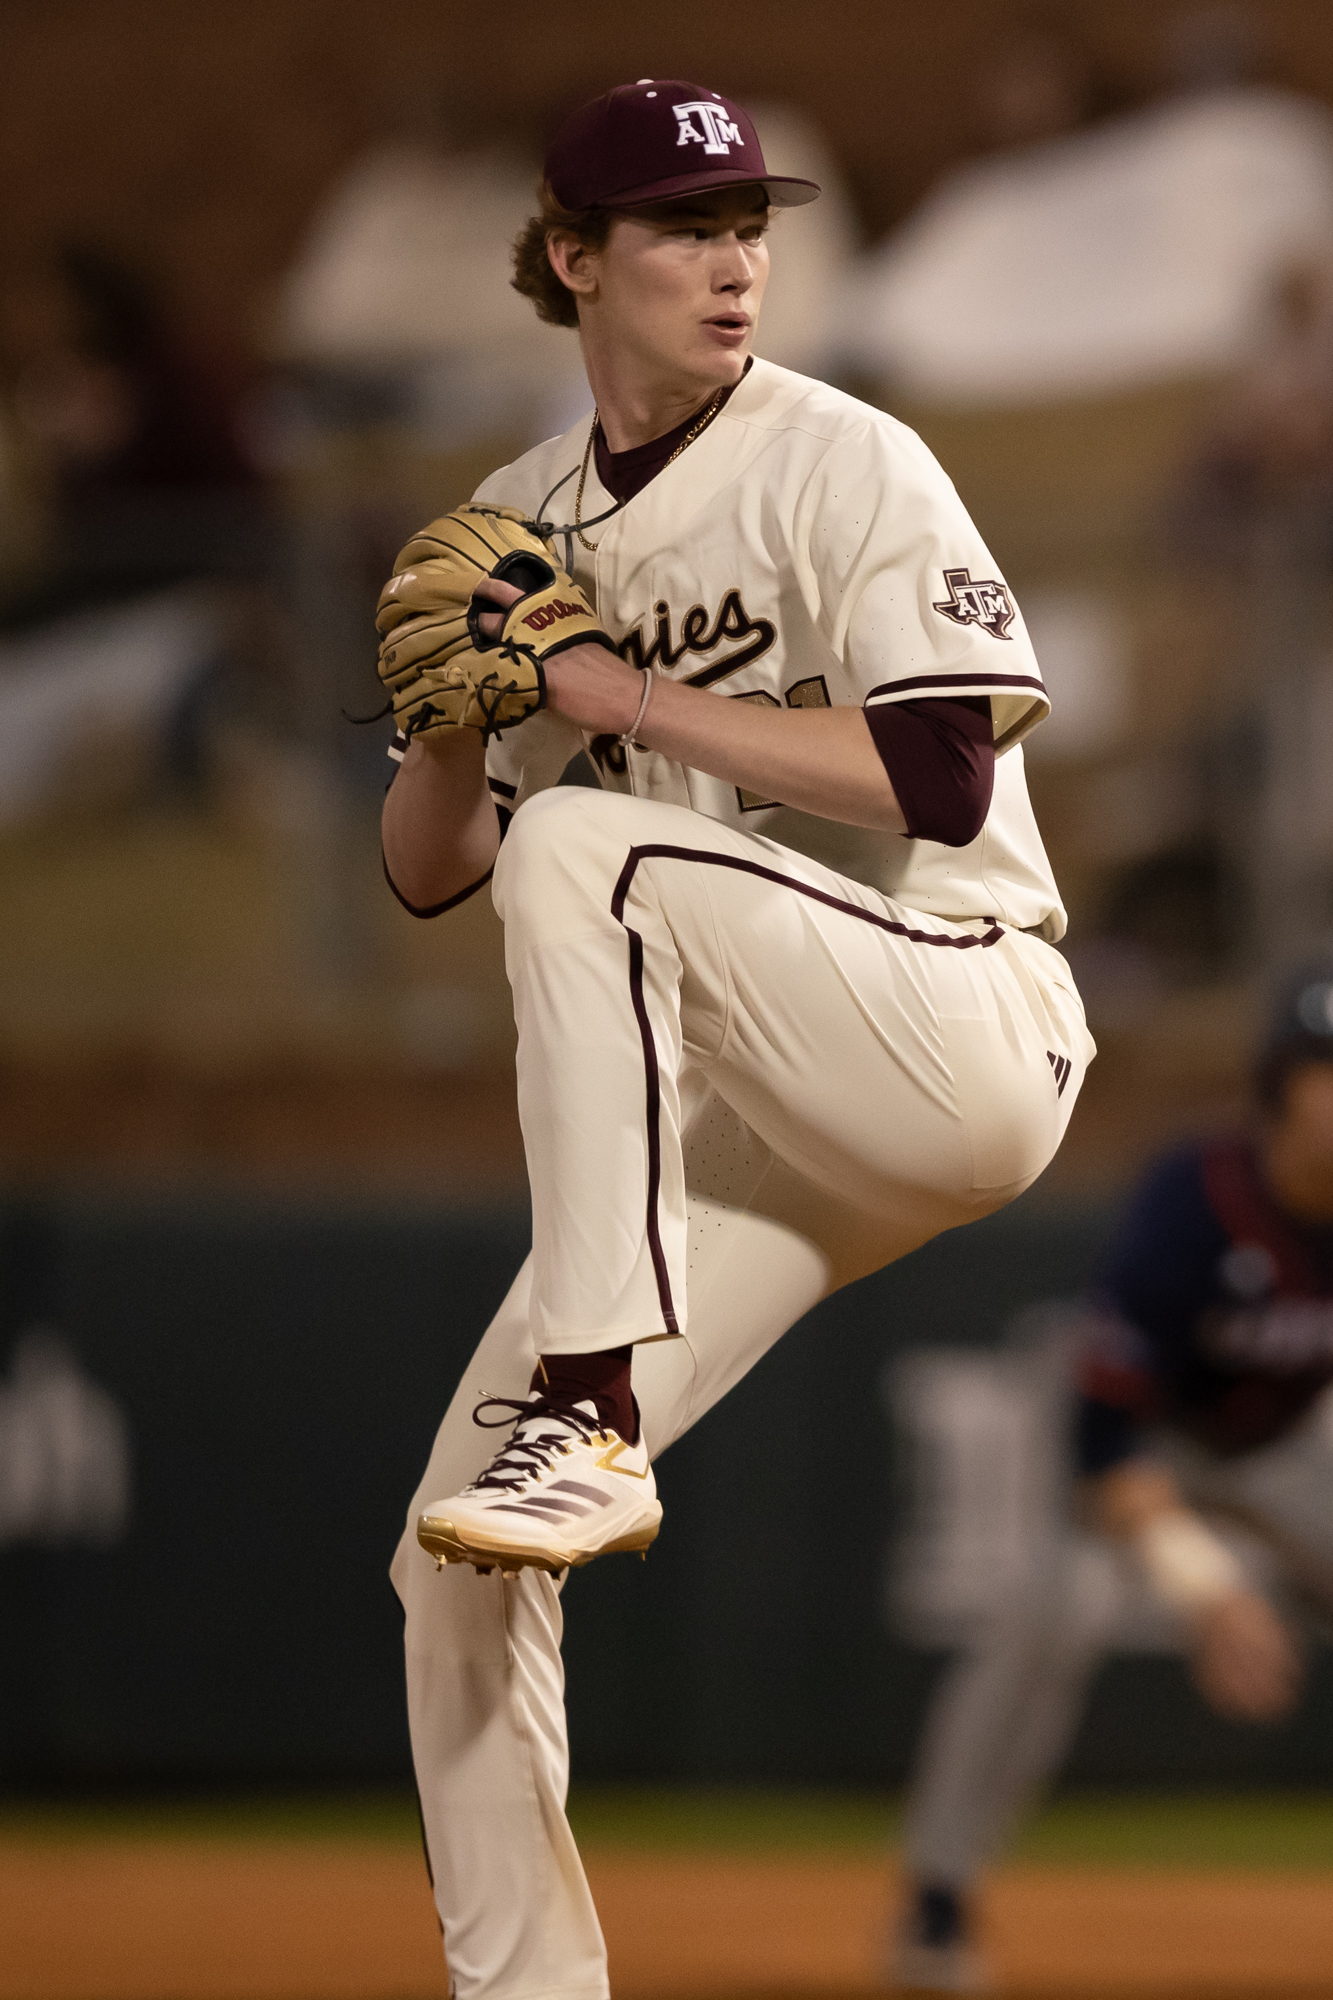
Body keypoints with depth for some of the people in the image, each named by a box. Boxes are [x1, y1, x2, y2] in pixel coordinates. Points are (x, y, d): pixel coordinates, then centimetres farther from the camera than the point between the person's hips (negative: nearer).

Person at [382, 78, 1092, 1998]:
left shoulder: (841, 467, -7)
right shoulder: (518, 527, 11)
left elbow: (942, 779, -19)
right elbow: (430, 874, 13)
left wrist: (626, 693, -18)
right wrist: (454, 708, -9)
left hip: (962, 1029, -6)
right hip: (733, 1117, 6)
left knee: (580, 848, -31)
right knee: (458, 1552, -3)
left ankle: (593, 1422, -33)